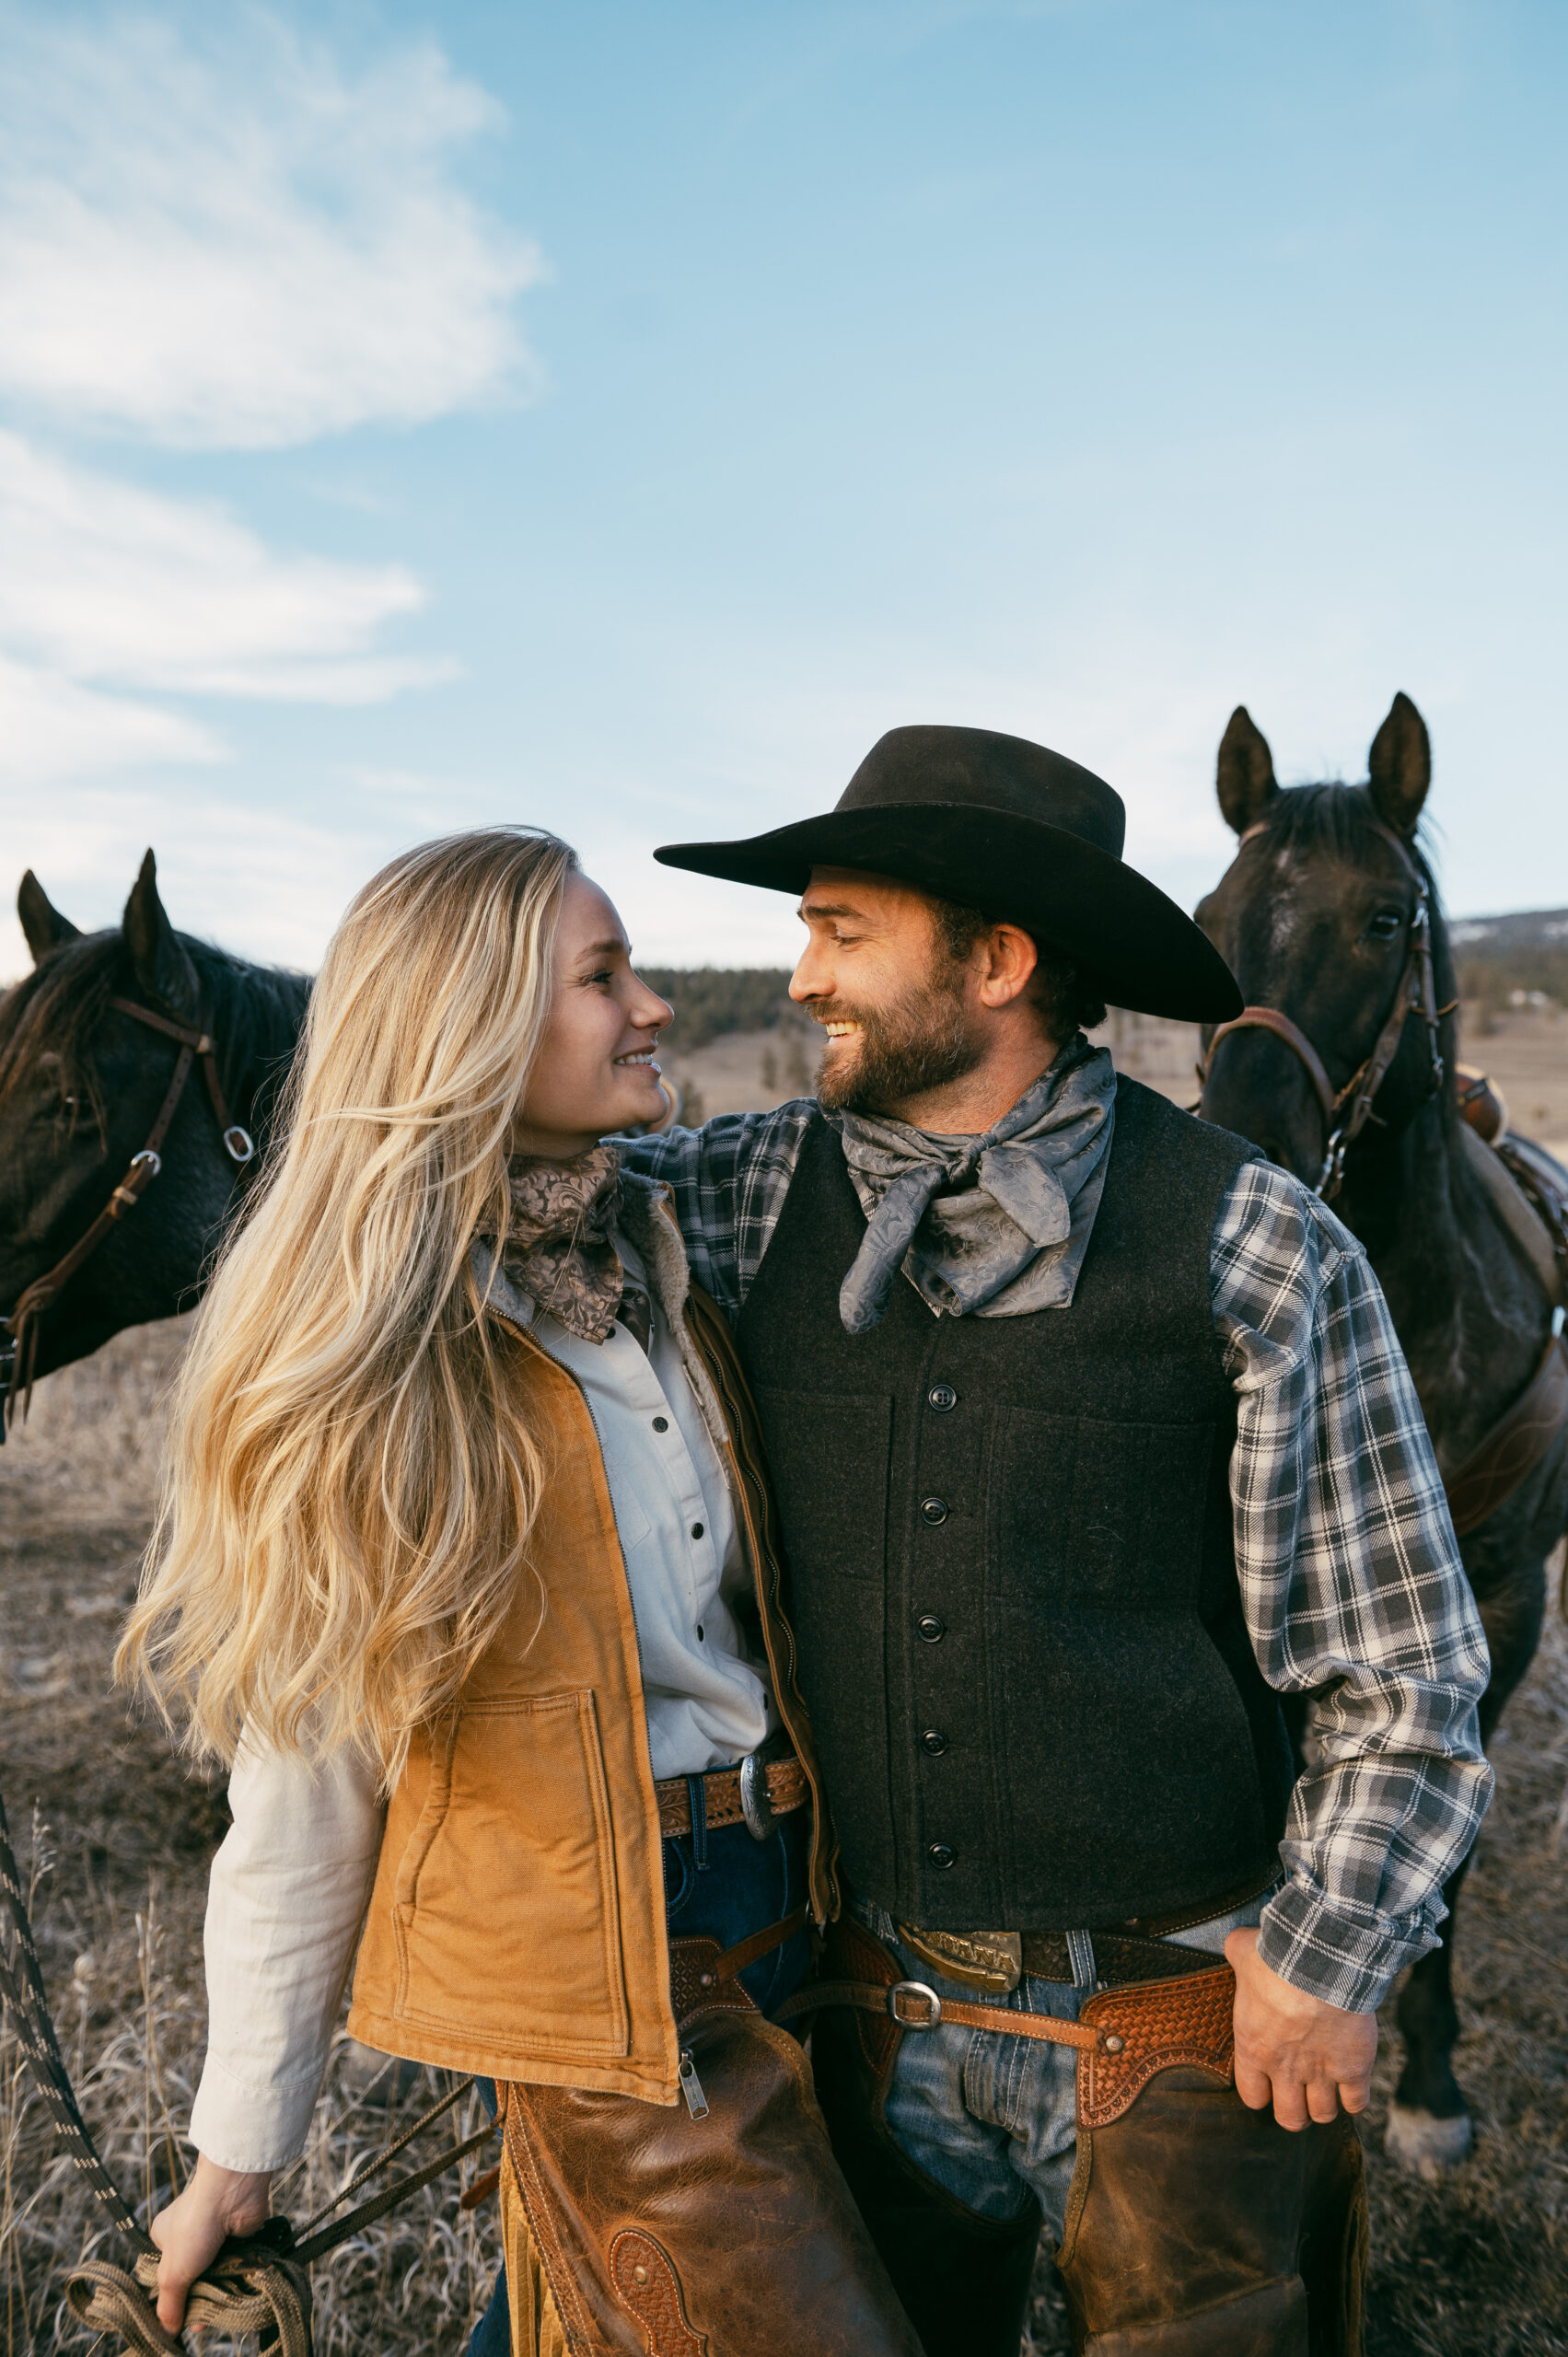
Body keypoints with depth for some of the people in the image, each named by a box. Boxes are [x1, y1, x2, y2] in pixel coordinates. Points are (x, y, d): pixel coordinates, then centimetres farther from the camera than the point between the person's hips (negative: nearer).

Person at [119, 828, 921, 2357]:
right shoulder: (363, 1368, -15)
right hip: (605, 1956, -6)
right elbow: (300, 1797, -10)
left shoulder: (659, 1261, 3)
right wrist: (237, 2156, -3)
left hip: (777, 1893, 6)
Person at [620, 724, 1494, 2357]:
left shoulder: (1253, 1250, -12)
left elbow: (1395, 1665, -6)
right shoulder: (758, 1198, -5)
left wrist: (1326, 1960, -7)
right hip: (881, 2007, 4)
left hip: (1178, 2022, -3)